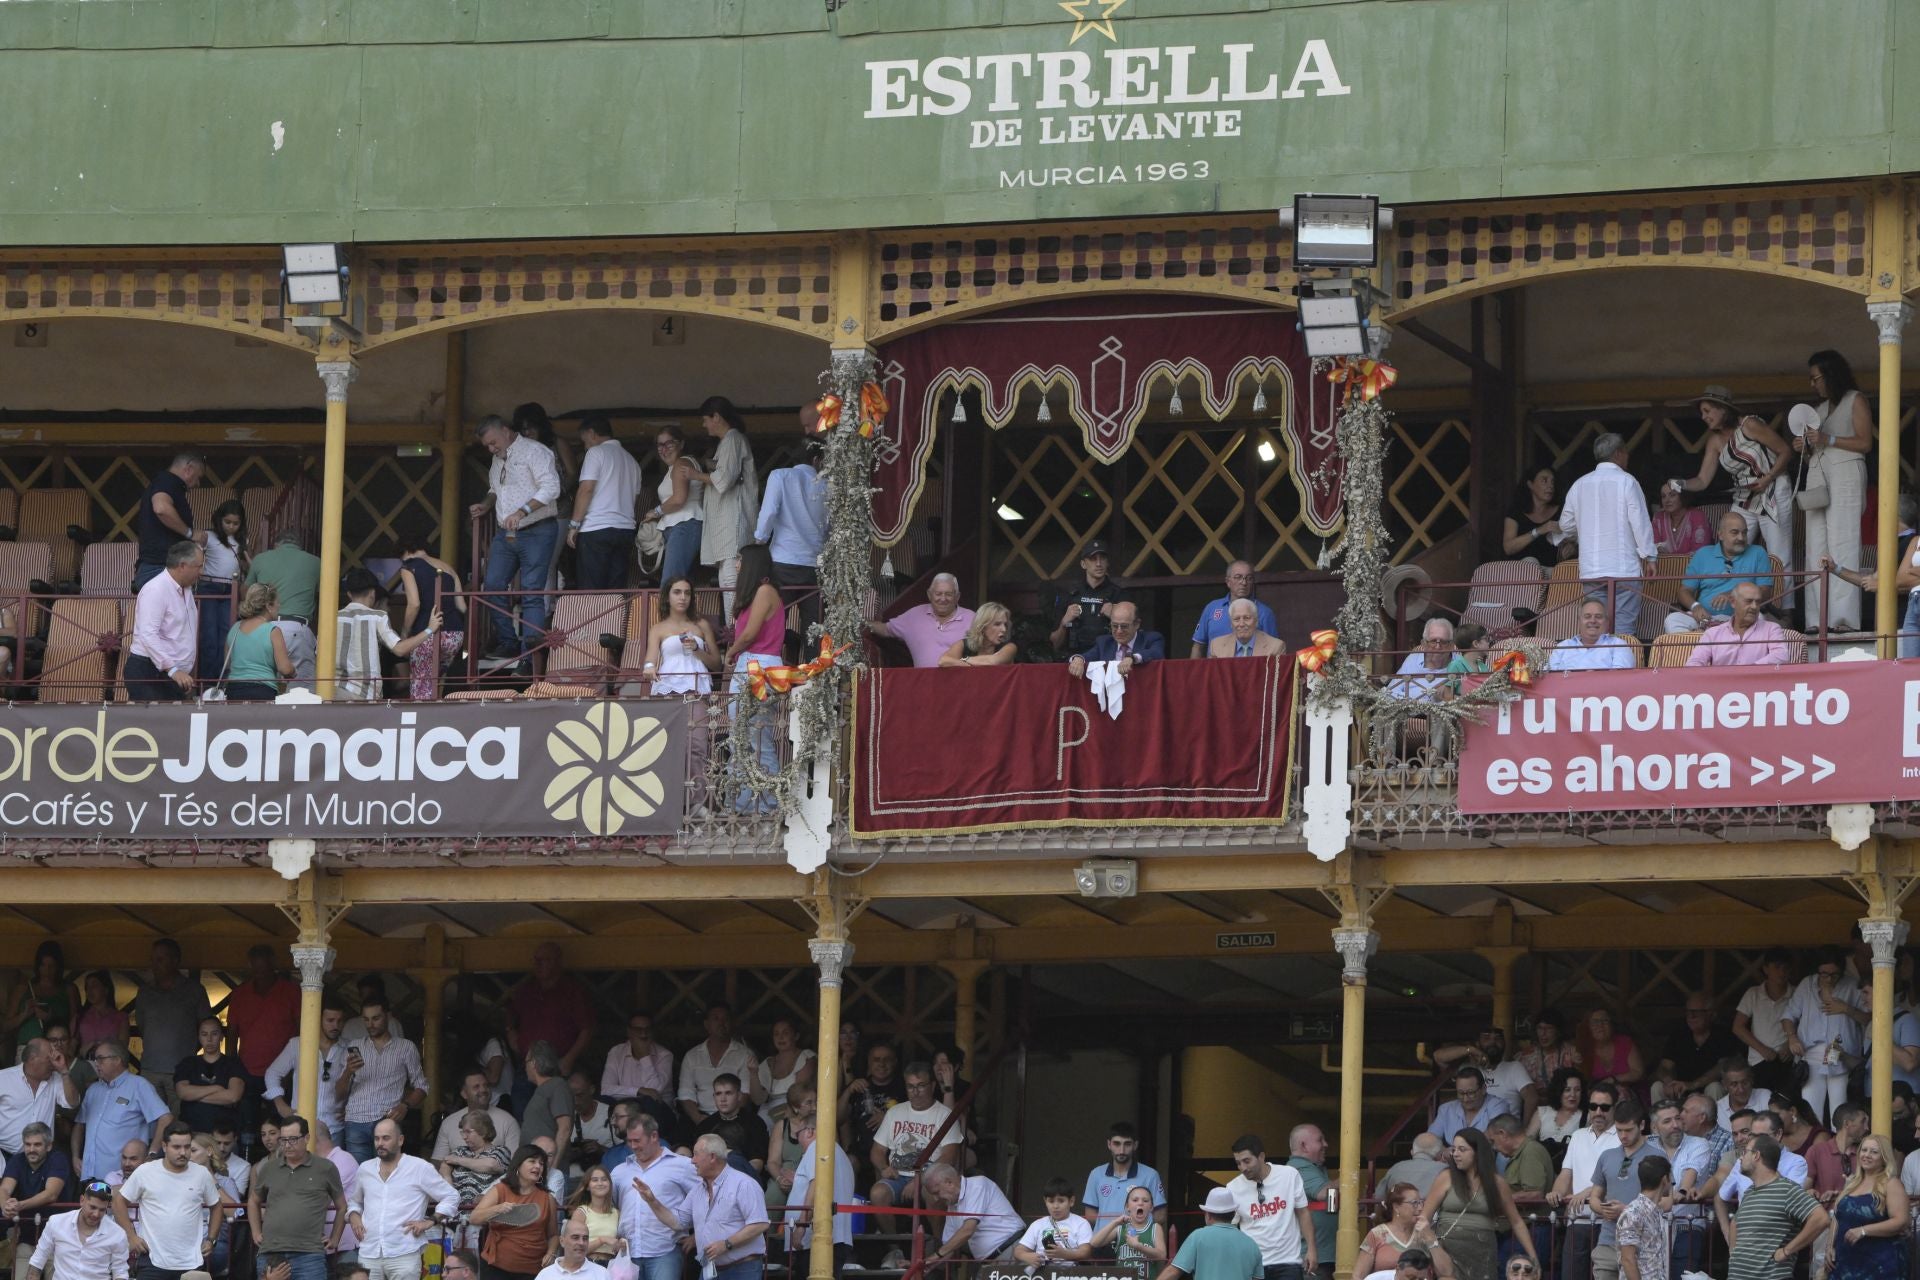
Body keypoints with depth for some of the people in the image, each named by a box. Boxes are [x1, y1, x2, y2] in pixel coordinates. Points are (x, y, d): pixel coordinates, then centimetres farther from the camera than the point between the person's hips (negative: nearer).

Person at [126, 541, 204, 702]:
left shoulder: (186, 590, 15)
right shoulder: (156, 590, -15)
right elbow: (148, 636, -26)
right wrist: (172, 670, -32)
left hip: (177, 675, 9)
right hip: (148, 674, -9)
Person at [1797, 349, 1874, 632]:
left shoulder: (1855, 401, 6)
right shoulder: (1819, 408, 24)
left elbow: (1865, 442, -4)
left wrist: (1828, 440, -11)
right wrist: (1804, 448, 5)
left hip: (1845, 474, -7)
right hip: (1817, 476, 7)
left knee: (1842, 545, -13)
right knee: (1817, 548, -3)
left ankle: (1843, 617, -18)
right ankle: (1819, 619, -7)